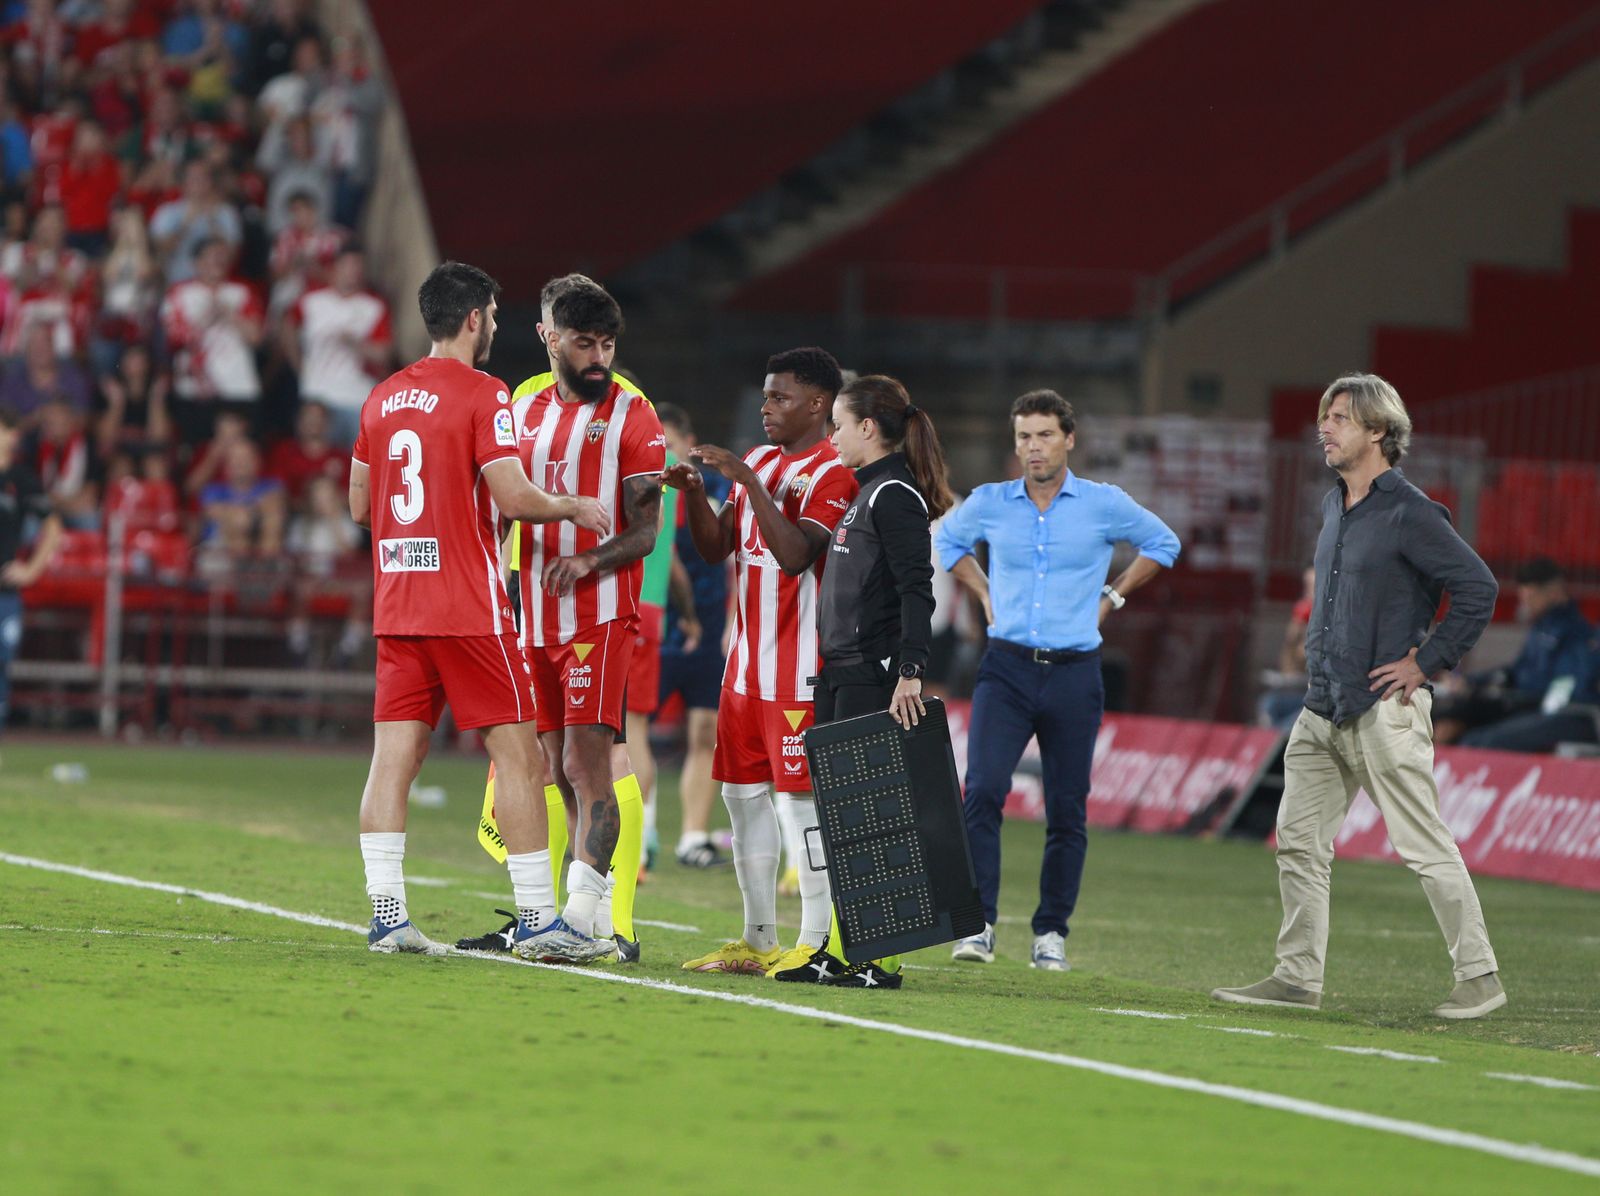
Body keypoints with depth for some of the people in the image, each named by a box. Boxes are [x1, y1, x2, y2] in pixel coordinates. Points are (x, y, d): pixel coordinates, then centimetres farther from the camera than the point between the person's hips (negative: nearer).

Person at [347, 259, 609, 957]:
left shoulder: (382, 398, 11)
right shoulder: (482, 395, -9)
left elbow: (358, 505, 18)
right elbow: (513, 497, -16)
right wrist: (573, 508, 2)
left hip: (396, 605, 6)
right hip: (469, 609, -6)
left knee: (394, 757, 4)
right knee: (518, 756, -1)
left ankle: (386, 915, -1)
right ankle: (536, 921, -3)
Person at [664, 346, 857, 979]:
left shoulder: (834, 473, -11)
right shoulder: (758, 461, 15)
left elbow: (795, 554, -22)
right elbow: (715, 547, 15)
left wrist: (748, 481, -23)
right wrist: (694, 492, -2)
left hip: (801, 660, -9)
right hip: (748, 655, 9)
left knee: (806, 795, -7)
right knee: (744, 791, 9)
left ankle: (815, 942, -5)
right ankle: (757, 940, 15)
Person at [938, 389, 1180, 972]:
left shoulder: (1105, 504, 0)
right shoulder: (990, 503, 4)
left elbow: (1162, 544, 16)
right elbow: (948, 539, 25)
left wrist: (1112, 598, 10)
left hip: (1074, 675, 0)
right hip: (1006, 668, 0)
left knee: (1067, 810, 3)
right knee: (983, 791, -16)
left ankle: (1051, 932, 14)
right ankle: (978, 926, -14)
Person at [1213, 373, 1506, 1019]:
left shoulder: (1410, 512, -13)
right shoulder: (1335, 505, 14)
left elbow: (1478, 587, -16)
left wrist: (1426, 661, -13)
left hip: (1383, 710, -9)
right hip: (1322, 710, 9)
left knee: (1426, 847, -5)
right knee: (1299, 842, 7)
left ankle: (1479, 977, 2)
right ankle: (1298, 977, 12)